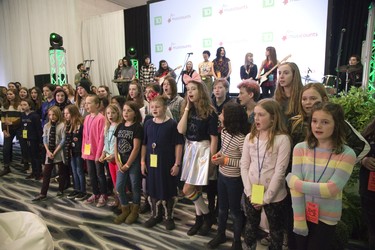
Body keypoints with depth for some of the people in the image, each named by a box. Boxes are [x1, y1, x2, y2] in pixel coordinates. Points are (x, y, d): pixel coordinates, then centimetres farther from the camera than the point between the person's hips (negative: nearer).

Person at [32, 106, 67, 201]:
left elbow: (63, 140, -13)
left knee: (62, 172, 9)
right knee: (46, 173, 5)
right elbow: (45, 139, 3)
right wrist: (48, 151, -9)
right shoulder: (46, 126, 6)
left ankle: (60, 191, 24)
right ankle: (43, 194, 10)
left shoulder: (62, 125, -9)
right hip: (49, 153, 4)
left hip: (59, 153, -4)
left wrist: (55, 152, -13)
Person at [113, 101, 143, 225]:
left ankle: (134, 211, 25)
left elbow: (136, 148, -15)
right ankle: (125, 209, 26)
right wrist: (118, 162, -1)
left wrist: (128, 164, -13)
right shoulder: (120, 126, 7)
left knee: (135, 186, 7)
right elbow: (116, 145, 9)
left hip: (134, 162, -6)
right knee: (119, 187, 7)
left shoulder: (137, 127, -11)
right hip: (122, 162, 6)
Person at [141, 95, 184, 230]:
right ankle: (156, 215, 34)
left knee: (168, 189, 7)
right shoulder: (148, 124, 3)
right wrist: (143, 161, 5)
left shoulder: (172, 124, -10)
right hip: (151, 162, 4)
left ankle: (169, 217, 27)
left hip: (167, 162, -4)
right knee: (153, 189, 14)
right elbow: (144, 144, 8)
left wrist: (177, 164, -11)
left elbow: (178, 144, -9)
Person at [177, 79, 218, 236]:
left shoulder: (210, 112, -12)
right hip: (190, 149, 6)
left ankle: (207, 216, 17)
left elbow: (214, 138, -11)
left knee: (187, 190, -5)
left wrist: (211, 161, -11)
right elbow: (181, 130, -9)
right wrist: (187, 108, -9)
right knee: (196, 189, 14)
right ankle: (199, 218, 31)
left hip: (203, 150, -6)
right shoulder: (189, 110, 5)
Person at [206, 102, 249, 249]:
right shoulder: (224, 131, -3)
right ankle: (220, 234, 44)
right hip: (222, 175, 7)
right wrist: (219, 153, -6)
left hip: (234, 179, -7)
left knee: (234, 211, 12)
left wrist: (226, 161, -25)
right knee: (222, 208, 23)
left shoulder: (241, 138, -28)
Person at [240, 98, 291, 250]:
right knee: (251, 225, 22)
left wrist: (266, 197, -15)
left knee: (275, 229, 18)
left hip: (274, 196, -4)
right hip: (251, 193, 4)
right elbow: (244, 166, 0)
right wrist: (250, 192, -7)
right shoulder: (250, 137, 0)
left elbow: (280, 171, -17)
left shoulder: (282, 139, -15)